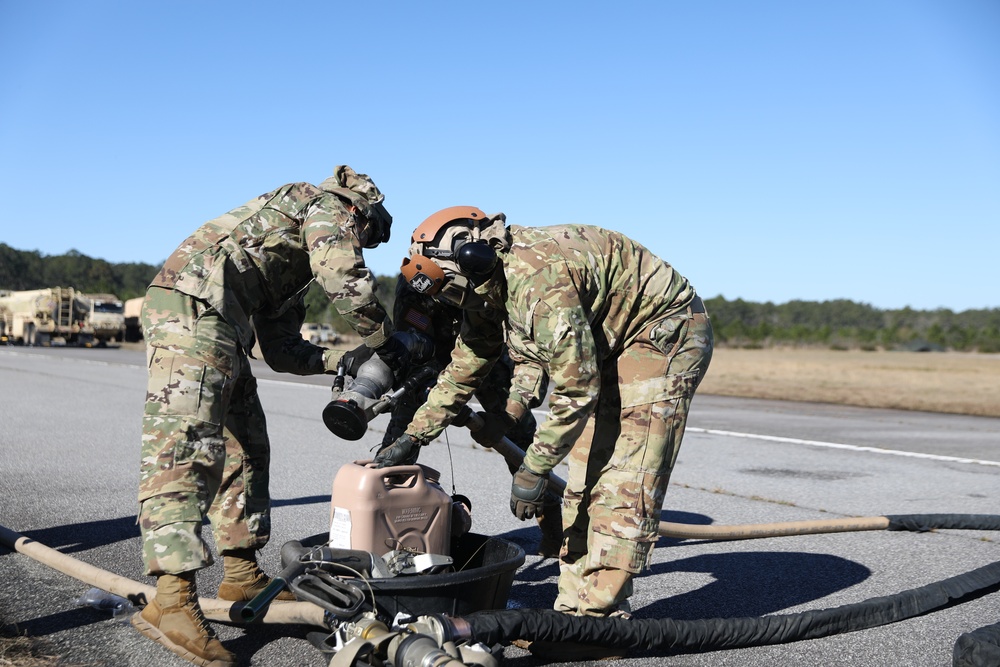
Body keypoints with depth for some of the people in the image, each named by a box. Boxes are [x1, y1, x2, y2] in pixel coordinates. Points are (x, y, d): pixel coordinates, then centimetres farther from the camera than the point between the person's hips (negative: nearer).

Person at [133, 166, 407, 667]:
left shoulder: (292, 265, 34)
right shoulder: (331, 206, 9)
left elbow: (282, 350, 28)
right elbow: (347, 278, -9)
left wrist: (347, 359, 18)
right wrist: (384, 340, 5)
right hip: (194, 307, -10)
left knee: (245, 446, 14)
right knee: (187, 446, -18)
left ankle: (243, 575, 21)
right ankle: (172, 599, -23)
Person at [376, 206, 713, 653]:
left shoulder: (538, 279, -31)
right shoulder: (489, 285, 1)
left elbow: (576, 390, -29)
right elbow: (466, 366, 13)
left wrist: (534, 471, -20)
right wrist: (413, 436, 13)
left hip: (665, 336, -10)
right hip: (611, 348, 10)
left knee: (622, 487, -15)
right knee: (585, 479, 7)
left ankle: (599, 620, -9)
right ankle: (575, 608, 12)